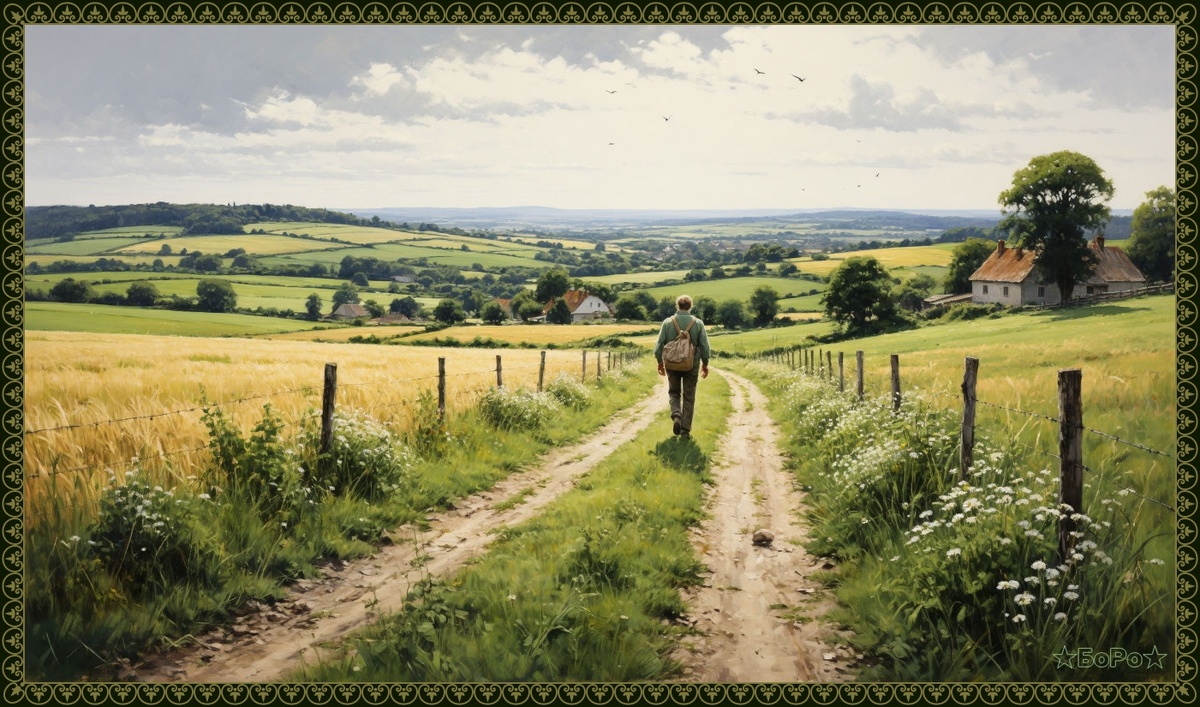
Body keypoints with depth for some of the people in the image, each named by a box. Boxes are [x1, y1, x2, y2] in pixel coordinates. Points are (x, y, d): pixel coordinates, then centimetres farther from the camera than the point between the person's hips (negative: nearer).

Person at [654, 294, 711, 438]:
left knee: (674, 392, 19)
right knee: (689, 398, 9)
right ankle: (685, 430, 8)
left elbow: (659, 345, -3)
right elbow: (705, 346, -4)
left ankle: (676, 416, -8)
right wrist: (705, 364, 9)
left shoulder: (668, 322, -5)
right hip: (692, 365, 0)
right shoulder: (698, 323, -5)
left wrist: (660, 362, 10)